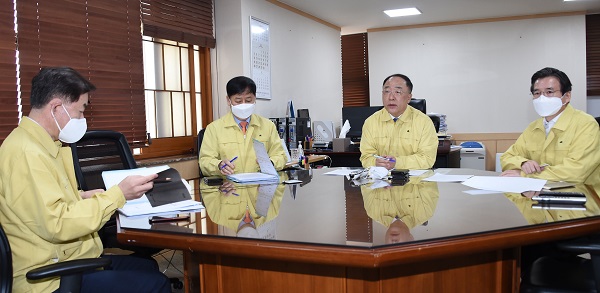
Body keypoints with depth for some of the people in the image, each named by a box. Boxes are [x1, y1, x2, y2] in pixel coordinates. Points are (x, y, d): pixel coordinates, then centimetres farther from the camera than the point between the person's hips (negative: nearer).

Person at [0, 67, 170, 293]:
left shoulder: (38, 144, 10)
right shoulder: (26, 153, -22)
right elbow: (57, 225, -28)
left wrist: (83, 197, 6)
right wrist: (117, 195, -24)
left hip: (65, 260, 11)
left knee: (149, 267, 18)